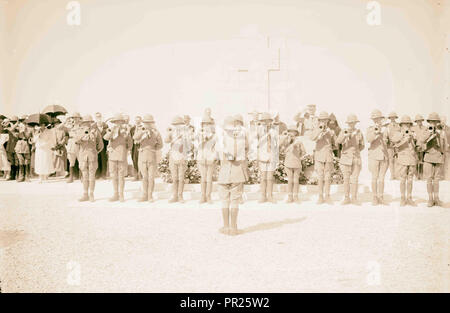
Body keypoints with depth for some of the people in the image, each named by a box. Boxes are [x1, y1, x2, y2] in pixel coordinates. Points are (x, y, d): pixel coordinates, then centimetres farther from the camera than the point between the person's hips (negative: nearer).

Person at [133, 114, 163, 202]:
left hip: (152, 157, -1)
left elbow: (160, 145, 6)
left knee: (151, 178, 0)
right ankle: (144, 195, 14)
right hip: (142, 156, 1)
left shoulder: (156, 132, -1)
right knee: (144, 177, 7)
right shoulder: (140, 130, 2)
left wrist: (153, 149, -8)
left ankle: (150, 196, 10)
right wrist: (143, 131, -33)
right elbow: (135, 138, -20)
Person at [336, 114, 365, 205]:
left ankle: (354, 198, 7)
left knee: (354, 179, -1)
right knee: (346, 179, 1)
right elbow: (338, 142, -15)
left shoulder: (359, 133, 4)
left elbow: (362, 146, 14)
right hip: (345, 157, 0)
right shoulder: (343, 132, 2)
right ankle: (346, 198, 9)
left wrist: (357, 150, 0)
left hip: (356, 158, 0)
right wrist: (345, 135, -28)